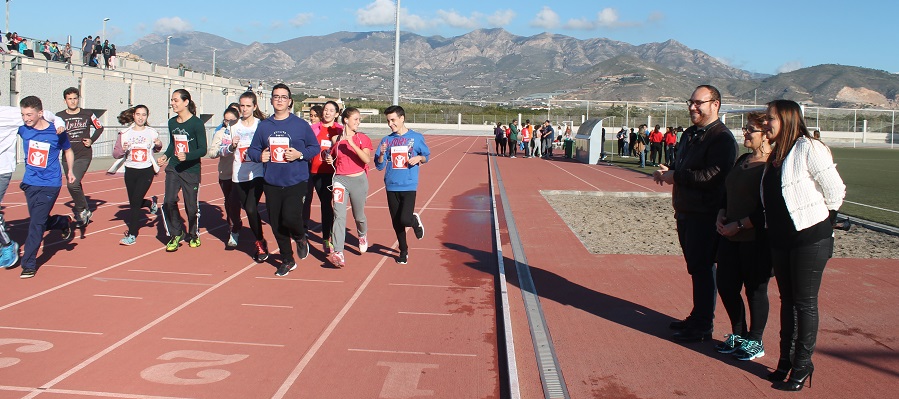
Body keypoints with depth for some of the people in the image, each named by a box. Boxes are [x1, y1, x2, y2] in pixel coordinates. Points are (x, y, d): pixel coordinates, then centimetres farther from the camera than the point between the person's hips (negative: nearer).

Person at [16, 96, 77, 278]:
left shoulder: (56, 132, -11)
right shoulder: (22, 129, -5)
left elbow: (68, 150, 7)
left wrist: (70, 171, 2)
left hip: (50, 185, -4)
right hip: (30, 183, 4)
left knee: (36, 224, -7)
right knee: (40, 221, 14)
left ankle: (29, 264, 0)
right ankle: (66, 222, 43)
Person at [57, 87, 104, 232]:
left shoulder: (88, 114, 1)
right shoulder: (59, 116, 4)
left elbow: (99, 128, 15)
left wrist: (92, 140, 0)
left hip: (84, 156, -3)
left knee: (73, 184, -21)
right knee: (76, 187, 10)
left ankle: (83, 210, -1)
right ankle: (83, 214, 25)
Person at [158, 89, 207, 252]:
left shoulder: (196, 123, -11)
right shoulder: (172, 122, 7)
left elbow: (203, 150, -11)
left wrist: (187, 156, -26)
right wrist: (166, 156, 3)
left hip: (191, 170, -4)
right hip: (173, 168, 4)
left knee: (191, 205, 4)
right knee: (169, 202, -10)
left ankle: (193, 235, 28)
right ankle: (176, 234, 9)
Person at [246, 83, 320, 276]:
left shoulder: (301, 124, -1)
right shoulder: (264, 125, 8)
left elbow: (316, 147, 3)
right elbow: (252, 150, 14)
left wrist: (300, 154, -14)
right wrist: (259, 156, -8)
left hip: (296, 181, -4)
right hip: (271, 183, 4)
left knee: (290, 218, -19)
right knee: (276, 224, 7)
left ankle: (301, 238, 17)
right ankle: (287, 261, 25)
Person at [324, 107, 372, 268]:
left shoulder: (363, 138, -1)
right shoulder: (336, 139, 5)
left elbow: (367, 159, -16)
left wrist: (352, 143, -23)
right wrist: (329, 160, -2)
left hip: (359, 180, 0)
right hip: (340, 180, 0)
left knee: (359, 215, 15)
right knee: (339, 215, -15)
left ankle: (363, 235, 50)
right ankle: (338, 254, -21)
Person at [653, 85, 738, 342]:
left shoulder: (721, 137, -14)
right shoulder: (690, 134, 16)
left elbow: (713, 176, -26)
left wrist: (676, 176, -19)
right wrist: (666, 171, 4)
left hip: (706, 215, -9)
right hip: (686, 212, 9)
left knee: (702, 269, -3)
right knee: (695, 268, 17)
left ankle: (703, 327, 6)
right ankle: (697, 318, 28)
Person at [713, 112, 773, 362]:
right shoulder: (743, 160, 12)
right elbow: (727, 193, 19)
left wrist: (738, 225, -18)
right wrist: (721, 217, 2)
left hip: (756, 240, -8)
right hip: (731, 236, 8)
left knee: (755, 289, 4)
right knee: (726, 284, 12)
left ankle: (755, 342, 21)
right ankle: (738, 334, 30)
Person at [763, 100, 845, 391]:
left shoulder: (808, 149, -14)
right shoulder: (775, 155, 11)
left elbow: (835, 191, -13)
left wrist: (821, 222, -1)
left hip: (810, 239, -8)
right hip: (780, 239, 8)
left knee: (804, 302, 2)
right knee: (787, 300, 15)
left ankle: (802, 365, 13)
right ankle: (786, 360, 26)